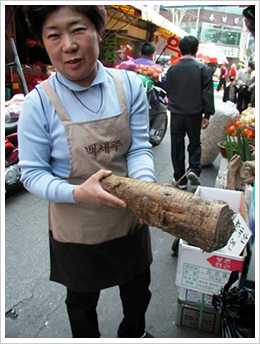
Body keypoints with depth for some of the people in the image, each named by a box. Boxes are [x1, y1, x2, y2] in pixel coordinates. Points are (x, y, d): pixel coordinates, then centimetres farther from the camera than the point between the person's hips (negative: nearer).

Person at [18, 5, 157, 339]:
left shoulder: (129, 84, -11)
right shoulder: (39, 102, -18)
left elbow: (139, 147, -10)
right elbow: (32, 173, -14)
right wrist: (78, 192, -32)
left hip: (129, 218, 3)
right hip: (76, 228, -2)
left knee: (137, 289, 29)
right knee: (82, 300, 26)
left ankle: (133, 333, 64)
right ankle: (87, 339, 61)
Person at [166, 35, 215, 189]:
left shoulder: (172, 69, 2)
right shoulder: (204, 69, -5)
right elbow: (208, 94, -6)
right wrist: (207, 115, -1)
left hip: (176, 113, 2)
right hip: (194, 114, -1)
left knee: (177, 146, 8)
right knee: (195, 143, 17)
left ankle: (180, 179, 12)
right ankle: (194, 169, 0)